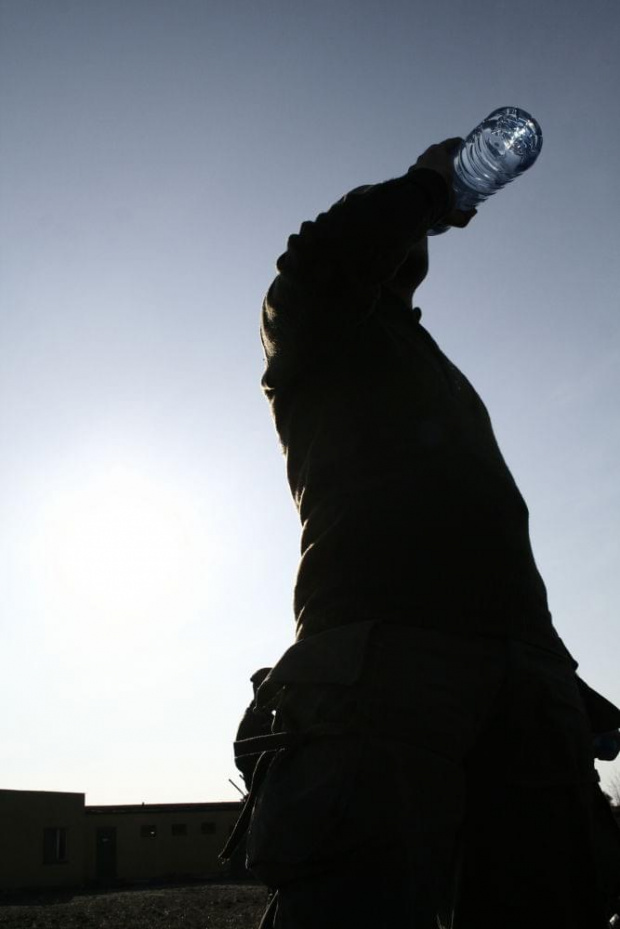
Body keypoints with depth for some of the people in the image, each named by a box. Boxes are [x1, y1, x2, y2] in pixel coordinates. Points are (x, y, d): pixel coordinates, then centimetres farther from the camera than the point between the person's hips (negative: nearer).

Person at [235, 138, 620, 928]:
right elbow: (321, 257, -6)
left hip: (525, 673, 6)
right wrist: (426, 185, 14)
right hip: (385, 654, -6)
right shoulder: (316, 333, 20)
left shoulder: (436, 372, 36)